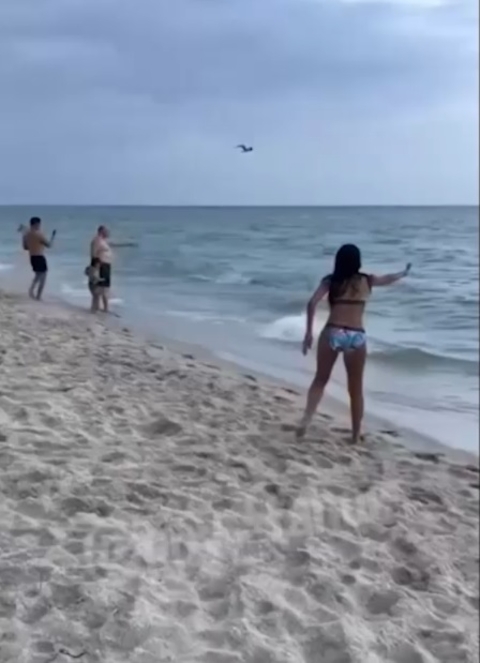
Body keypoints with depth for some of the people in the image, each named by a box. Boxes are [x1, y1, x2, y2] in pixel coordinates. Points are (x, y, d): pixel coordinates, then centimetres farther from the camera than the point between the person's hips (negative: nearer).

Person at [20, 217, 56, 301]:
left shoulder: (26, 234, 4)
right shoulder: (39, 234, -17)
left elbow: (25, 247, 12)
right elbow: (49, 245, -13)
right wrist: (53, 236, 2)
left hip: (32, 258, 7)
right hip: (39, 258, -7)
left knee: (38, 275, 27)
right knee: (43, 277, 5)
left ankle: (31, 289, 8)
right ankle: (38, 297, 5)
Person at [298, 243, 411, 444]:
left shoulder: (330, 281, 5)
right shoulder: (367, 280, 10)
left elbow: (312, 303, -8)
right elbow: (388, 279, 31)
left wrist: (309, 332, -3)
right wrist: (404, 273, 51)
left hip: (332, 333, 0)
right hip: (356, 337, 1)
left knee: (320, 380, 15)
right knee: (356, 389, 11)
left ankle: (306, 419, -3)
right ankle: (356, 435, 20)